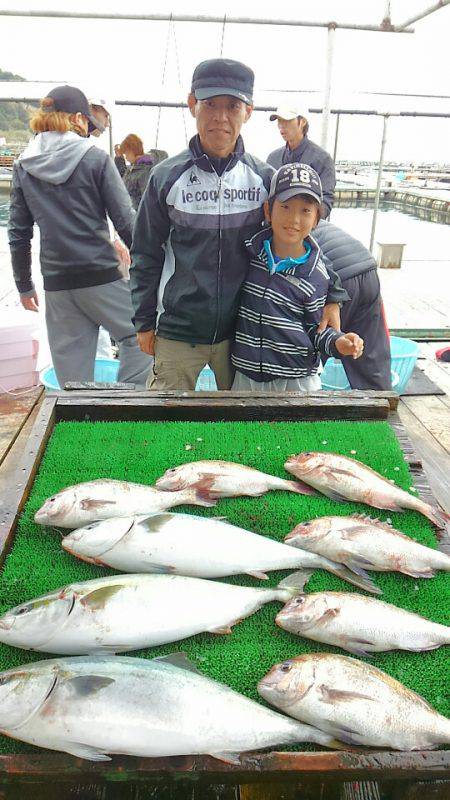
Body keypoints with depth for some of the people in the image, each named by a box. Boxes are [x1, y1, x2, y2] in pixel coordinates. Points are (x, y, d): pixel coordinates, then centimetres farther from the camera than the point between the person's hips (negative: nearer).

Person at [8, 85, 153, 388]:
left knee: (71, 364, 11)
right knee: (139, 339, 10)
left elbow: (18, 234, 8)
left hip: (56, 283, 4)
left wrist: (24, 285, 16)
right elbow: (125, 220, -6)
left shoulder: (23, 167, 8)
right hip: (102, 275, -4)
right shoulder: (95, 157, -3)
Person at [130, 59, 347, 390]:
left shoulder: (264, 177, -1)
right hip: (176, 335, -1)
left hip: (240, 333, 2)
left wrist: (333, 297, -1)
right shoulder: (167, 176, -4)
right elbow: (146, 255, 3)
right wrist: (144, 322, 4)